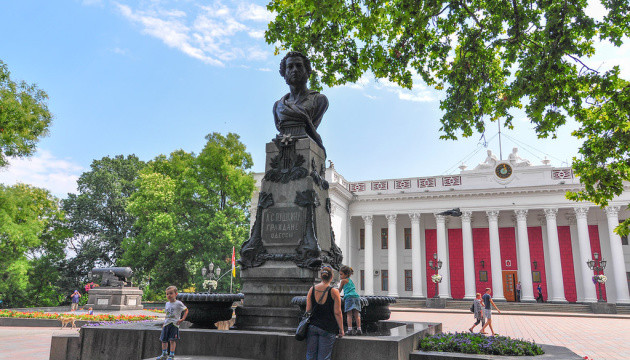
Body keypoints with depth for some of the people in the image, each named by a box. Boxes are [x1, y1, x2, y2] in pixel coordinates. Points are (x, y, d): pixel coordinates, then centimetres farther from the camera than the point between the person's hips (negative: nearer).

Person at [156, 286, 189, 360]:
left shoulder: (178, 303, -6)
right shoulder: (167, 304, 13)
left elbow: (186, 310, -1)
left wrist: (182, 319, -12)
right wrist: (164, 323, 17)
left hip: (174, 324, -6)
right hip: (166, 324, 6)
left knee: (172, 340, -8)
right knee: (164, 340, 10)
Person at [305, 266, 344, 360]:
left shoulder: (312, 289, 1)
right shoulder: (334, 291, -9)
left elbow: (308, 310, 4)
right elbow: (337, 313, -8)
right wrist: (341, 329, 0)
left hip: (312, 326, 3)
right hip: (328, 329, -3)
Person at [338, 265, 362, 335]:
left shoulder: (343, 280, 11)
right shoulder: (352, 281, 28)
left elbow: (339, 290, 21)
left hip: (349, 298, -6)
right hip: (356, 297, 6)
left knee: (349, 314, -8)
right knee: (356, 314, 4)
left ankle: (350, 330, -15)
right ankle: (359, 329, -3)